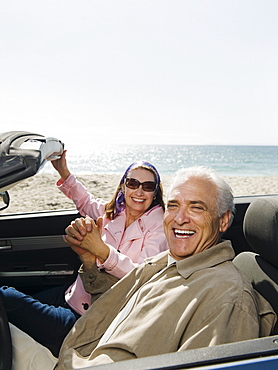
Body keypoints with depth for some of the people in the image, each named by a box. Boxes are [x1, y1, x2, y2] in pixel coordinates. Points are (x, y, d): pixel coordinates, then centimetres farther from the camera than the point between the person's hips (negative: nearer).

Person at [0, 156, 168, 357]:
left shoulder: (159, 226, -9)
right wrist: (64, 173, 21)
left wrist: (100, 250, -35)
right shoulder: (112, 211, 8)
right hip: (74, 295, 7)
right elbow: (87, 202, 31)